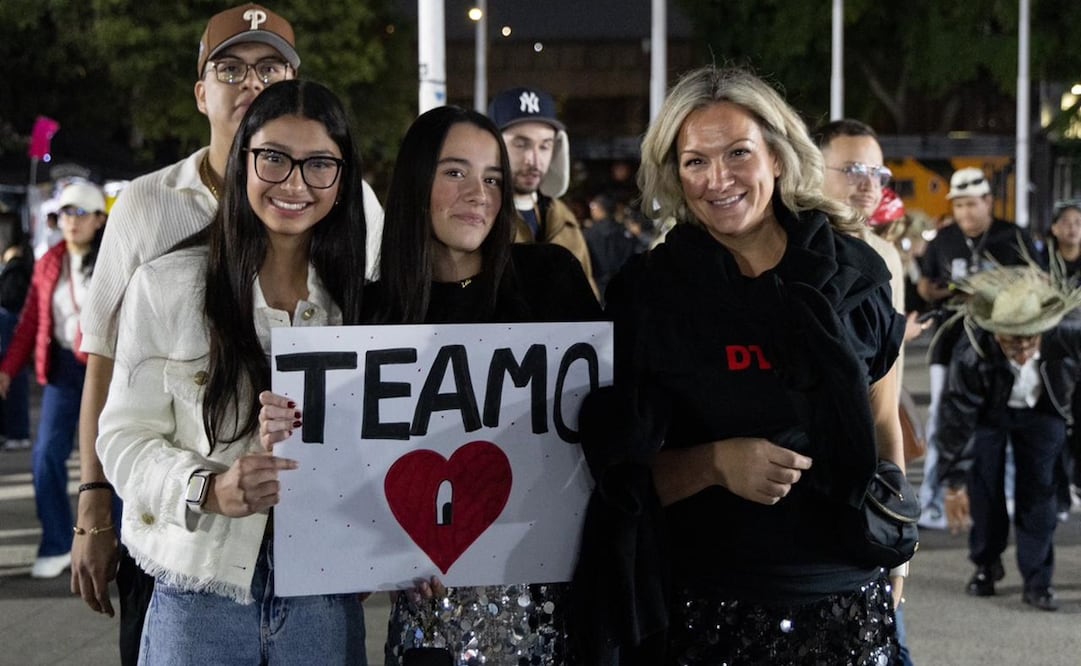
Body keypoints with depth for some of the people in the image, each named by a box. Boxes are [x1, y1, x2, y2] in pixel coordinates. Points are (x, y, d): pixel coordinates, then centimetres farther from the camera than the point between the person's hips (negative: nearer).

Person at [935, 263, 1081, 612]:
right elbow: (956, 416, -28)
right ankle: (986, 564, 24)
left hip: (1042, 410, 1)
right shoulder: (971, 354, -39)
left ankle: (1037, 581, 4)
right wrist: (954, 483, -22)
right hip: (987, 411, -1)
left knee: (1039, 490, -4)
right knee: (983, 487, 1)